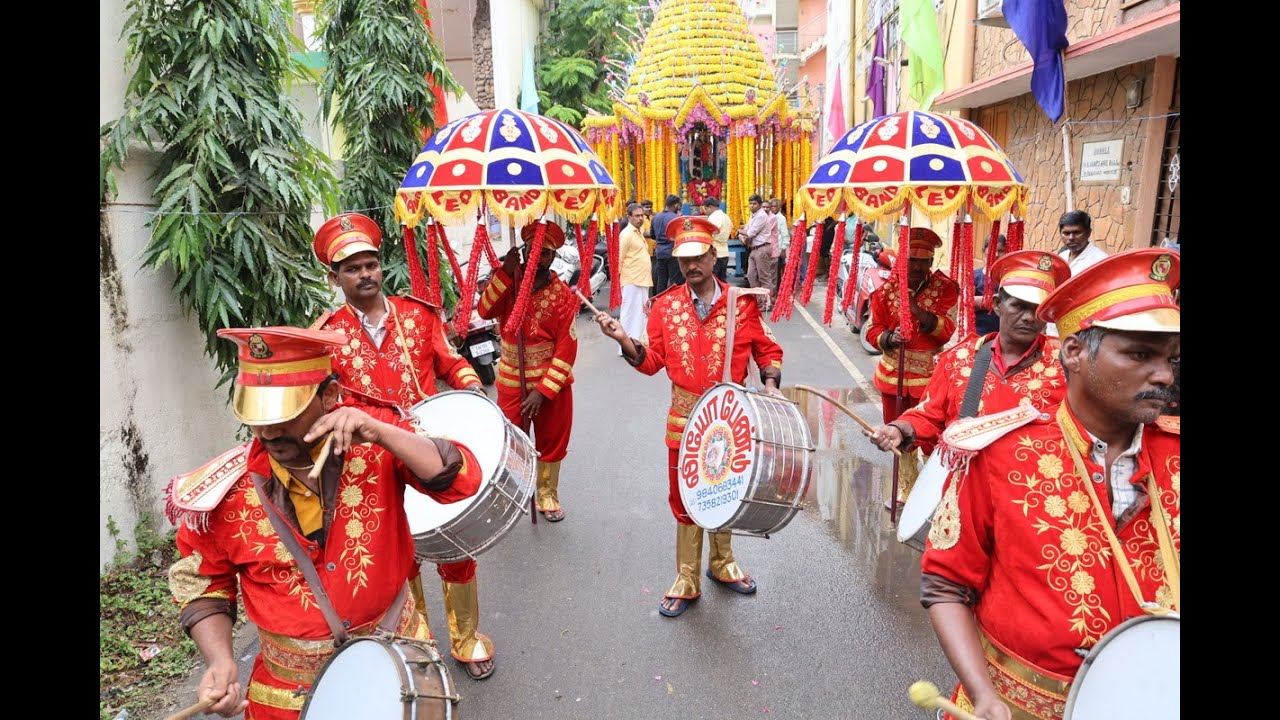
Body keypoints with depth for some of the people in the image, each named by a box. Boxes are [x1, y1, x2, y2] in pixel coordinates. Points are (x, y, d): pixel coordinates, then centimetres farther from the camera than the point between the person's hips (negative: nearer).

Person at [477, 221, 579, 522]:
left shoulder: (564, 295, -10)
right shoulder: (508, 281, -3)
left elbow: (567, 350, -13)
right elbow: (485, 310, -23)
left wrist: (543, 390, -17)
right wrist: (504, 272, -29)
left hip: (553, 384, -1)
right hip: (512, 382, 1)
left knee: (552, 442, 13)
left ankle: (547, 495, 34)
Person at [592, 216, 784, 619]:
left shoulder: (741, 302, -5)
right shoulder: (666, 305, -3)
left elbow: (768, 350, 4)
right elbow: (652, 361, -5)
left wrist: (770, 383, -12)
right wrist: (624, 339, -21)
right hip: (685, 417, 0)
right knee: (685, 499, 9)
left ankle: (722, 563, 42)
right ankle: (686, 581, 25)